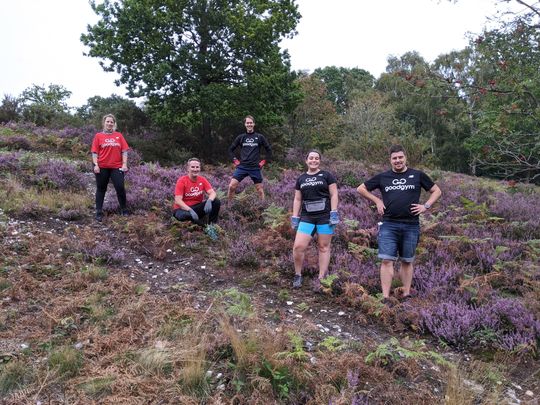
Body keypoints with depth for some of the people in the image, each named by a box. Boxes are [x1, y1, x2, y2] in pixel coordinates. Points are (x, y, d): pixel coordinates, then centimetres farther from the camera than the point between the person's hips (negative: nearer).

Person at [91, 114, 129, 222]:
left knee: (120, 188, -3)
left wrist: (124, 164, -5)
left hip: (116, 167, 0)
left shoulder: (119, 136, 7)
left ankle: (124, 210, 12)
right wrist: (96, 165, -10)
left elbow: (124, 151, 4)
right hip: (102, 167, 0)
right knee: (101, 189, 8)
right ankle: (99, 213, 14)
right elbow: (94, 152, 1)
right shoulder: (98, 136, 4)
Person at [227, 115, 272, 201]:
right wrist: (235, 160, 6)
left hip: (255, 168, -1)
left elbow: (269, 150, 10)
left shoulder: (260, 137, 4)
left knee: (260, 190, 4)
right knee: (231, 186, -9)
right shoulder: (241, 137, 7)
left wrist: (264, 161, 3)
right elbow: (231, 149, 16)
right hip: (242, 167, 1)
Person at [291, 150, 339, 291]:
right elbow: (297, 199, 16)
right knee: (298, 246, -8)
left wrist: (334, 213, -9)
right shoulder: (301, 179, 15)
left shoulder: (326, 175, 5)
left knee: (324, 247, 3)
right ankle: (298, 275, 10)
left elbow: (334, 195, 0)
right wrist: (295, 217, 9)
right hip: (307, 217, 3)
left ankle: (321, 278, 11)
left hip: (324, 216, -2)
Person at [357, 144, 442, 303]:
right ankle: (386, 298, -4)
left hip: (411, 226, 1)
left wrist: (426, 206, 0)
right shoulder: (382, 177, 7)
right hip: (388, 225, 0)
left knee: (407, 261, 10)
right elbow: (361, 189, 15)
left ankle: (406, 294, 21)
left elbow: (436, 191, 14)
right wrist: (377, 201, 5)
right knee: (387, 261, -8)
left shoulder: (418, 175, 7)